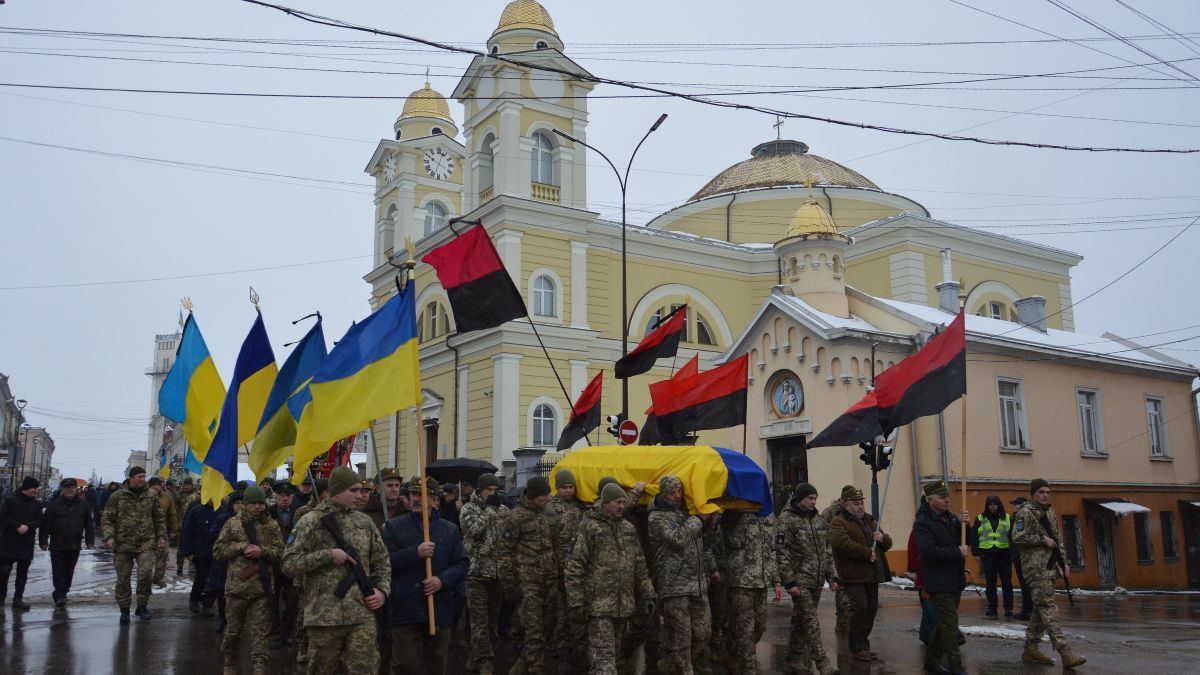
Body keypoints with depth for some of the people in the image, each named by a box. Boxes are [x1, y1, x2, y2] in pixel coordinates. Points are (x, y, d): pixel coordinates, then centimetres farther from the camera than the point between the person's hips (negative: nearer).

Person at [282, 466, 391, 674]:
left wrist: (382, 590, 1)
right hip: (325, 615, -3)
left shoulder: (365, 522, 11)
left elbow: (381, 562, 17)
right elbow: (289, 564, -9)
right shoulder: (311, 521, -4)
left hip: (362, 615, 3)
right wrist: (328, 555, -16)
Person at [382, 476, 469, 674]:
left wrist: (443, 580, -12)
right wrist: (416, 552, -18)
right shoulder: (394, 526, 2)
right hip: (405, 611, -3)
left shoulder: (450, 530, 10)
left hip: (440, 611, 3)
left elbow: (462, 565, 6)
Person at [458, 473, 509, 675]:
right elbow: (476, 529, -18)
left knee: (492, 618, 10)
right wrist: (490, 508, -12)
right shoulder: (469, 508, 0)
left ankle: (477, 658, 21)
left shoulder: (503, 510, 13)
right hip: (477, 571, -5)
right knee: (480, 620, -5)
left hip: (498, 571, 5)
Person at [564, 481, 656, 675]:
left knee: (616, 654, 14)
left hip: (624, 606, 7)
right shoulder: (590, 527, -7)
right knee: (604, 658, -9)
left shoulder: (629, 528, 13)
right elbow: (574, 569, -10)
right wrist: (575, 604, -14)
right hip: (599, 606, -7)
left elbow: (640, 567, 19)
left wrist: (647, 596, 14)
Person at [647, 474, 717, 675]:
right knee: (680, 636, -5)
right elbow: (678, 539, -19)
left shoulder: (687, 512, 18)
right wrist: (698, 519, -9)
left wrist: (711, 567, 27)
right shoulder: (656, 517, -4)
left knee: (703, 632, 8)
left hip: (699, 585, 7)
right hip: (674, 587, -7)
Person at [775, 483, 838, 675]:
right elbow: (781, 553, -12)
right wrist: (789, 582, -16)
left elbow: (828, 551, 19)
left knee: (801, 622, 11)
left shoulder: (819, 521, 14)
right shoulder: (786, 520, -8)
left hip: (816, 581, 6)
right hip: (799, 580, -6)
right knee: (811, 622, -10)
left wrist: (832, 576, 12)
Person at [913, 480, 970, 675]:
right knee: (950, 625, -8)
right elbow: (929, 550, -26)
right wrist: (957, 552, -21)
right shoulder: (922, 522, -15)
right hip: (939, 583, -8)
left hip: (955, 581, 8)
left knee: (944, 623, 17)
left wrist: (963, 524, -7)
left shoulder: (950, 517, 11)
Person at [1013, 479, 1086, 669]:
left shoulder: (1050, 513, 18)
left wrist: (1063, 562, 16)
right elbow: (1018, 537, -18)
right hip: (1036, 566, -9)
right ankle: (1065, 652, -18)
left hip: (1050, 566, 9)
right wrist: (1043, 539, -15)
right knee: (1048, 607, -12)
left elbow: (1058, 539, 24)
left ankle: (1031, 649, 17)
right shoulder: (1025, 512, -8)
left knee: (1040, 607, 10)